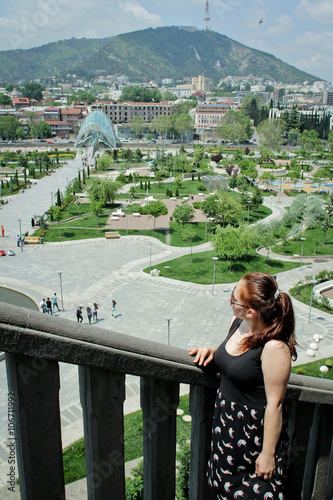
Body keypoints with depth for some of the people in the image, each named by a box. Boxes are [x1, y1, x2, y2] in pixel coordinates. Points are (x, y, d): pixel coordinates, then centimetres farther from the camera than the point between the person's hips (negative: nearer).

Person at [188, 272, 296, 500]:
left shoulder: (274, 347, -30)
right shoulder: (237, 323, -7)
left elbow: (274, 404, -22)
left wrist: (268, 453, -14)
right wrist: (212, 351, -6)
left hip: (256, 428, -7)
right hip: (226, 414, 8)